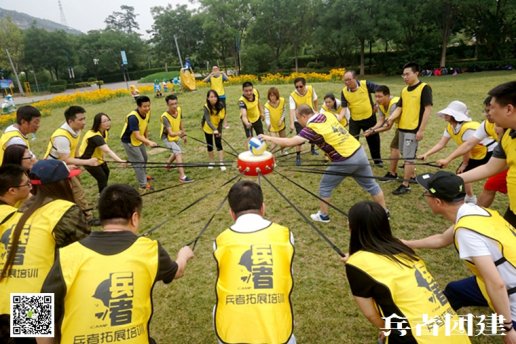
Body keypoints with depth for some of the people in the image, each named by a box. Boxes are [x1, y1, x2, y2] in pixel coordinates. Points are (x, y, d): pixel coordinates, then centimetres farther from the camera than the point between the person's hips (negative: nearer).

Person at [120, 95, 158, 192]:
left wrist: (147, 139, 11)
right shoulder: (133, 117, -36)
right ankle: (143, 185, 3)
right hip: (129, 141, -8)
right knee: (138, 162, -7)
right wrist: (149, 142, -54)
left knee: (144, 158, 23)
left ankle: (143, 175, 47)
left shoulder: (147, 113, -13)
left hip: (139, 140, 8)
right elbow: (137, 136, -41)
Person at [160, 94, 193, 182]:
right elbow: (171, 133, -42)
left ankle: (168, 165, 57)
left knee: (176, 152, 27)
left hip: (175, 136, 8)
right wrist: (179, 133, -62)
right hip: (167, 137, -7)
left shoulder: (179, 110, -15)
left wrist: (184, 135, 10)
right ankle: (182, 177, -27)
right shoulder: (165, 117, -34)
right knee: (178, 153, -25)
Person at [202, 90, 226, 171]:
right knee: (209, 145, 9)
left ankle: (221, 163, -4)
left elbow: (221, 118, -14)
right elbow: (208, 120, -42)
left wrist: (219, 130, -17)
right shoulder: (206, 107, -30)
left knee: (219, 144, -6)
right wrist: (214, 130, -57)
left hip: (218, 127, 1)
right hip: (208, 128, -1)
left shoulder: (220, 106, -24)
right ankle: (211, 162, 26)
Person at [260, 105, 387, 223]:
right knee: (370, 184, 20)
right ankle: (384, 212, 33)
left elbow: (290, 142, -21)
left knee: (325, 187, 14)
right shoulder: (328, 115, 6)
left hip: (344, 161, -7)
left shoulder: (312, 128, -15)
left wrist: (268, 138, -13)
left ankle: (323, 215, 28)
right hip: (359, 152, 7)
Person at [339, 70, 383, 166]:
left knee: (373, 140, 15)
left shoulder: (365, 84, -15)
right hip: (354, 120, 0)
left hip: (369, 118, 0)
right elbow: (344, 108, -11)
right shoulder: (344, 92, -11)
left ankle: (377, 159, 35)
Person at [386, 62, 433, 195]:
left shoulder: (424, 88, -10)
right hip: (402, 127, 7)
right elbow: (399, 108, 10)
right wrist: (391, 118, -11)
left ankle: (405, 185, 4)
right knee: (406, 156, 16)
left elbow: (428, 109, -13)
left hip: (414, 129, -7)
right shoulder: (404, 90, 11)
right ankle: (411, 176, 34)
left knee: (409, 157, -4)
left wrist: (421, 130, -17)